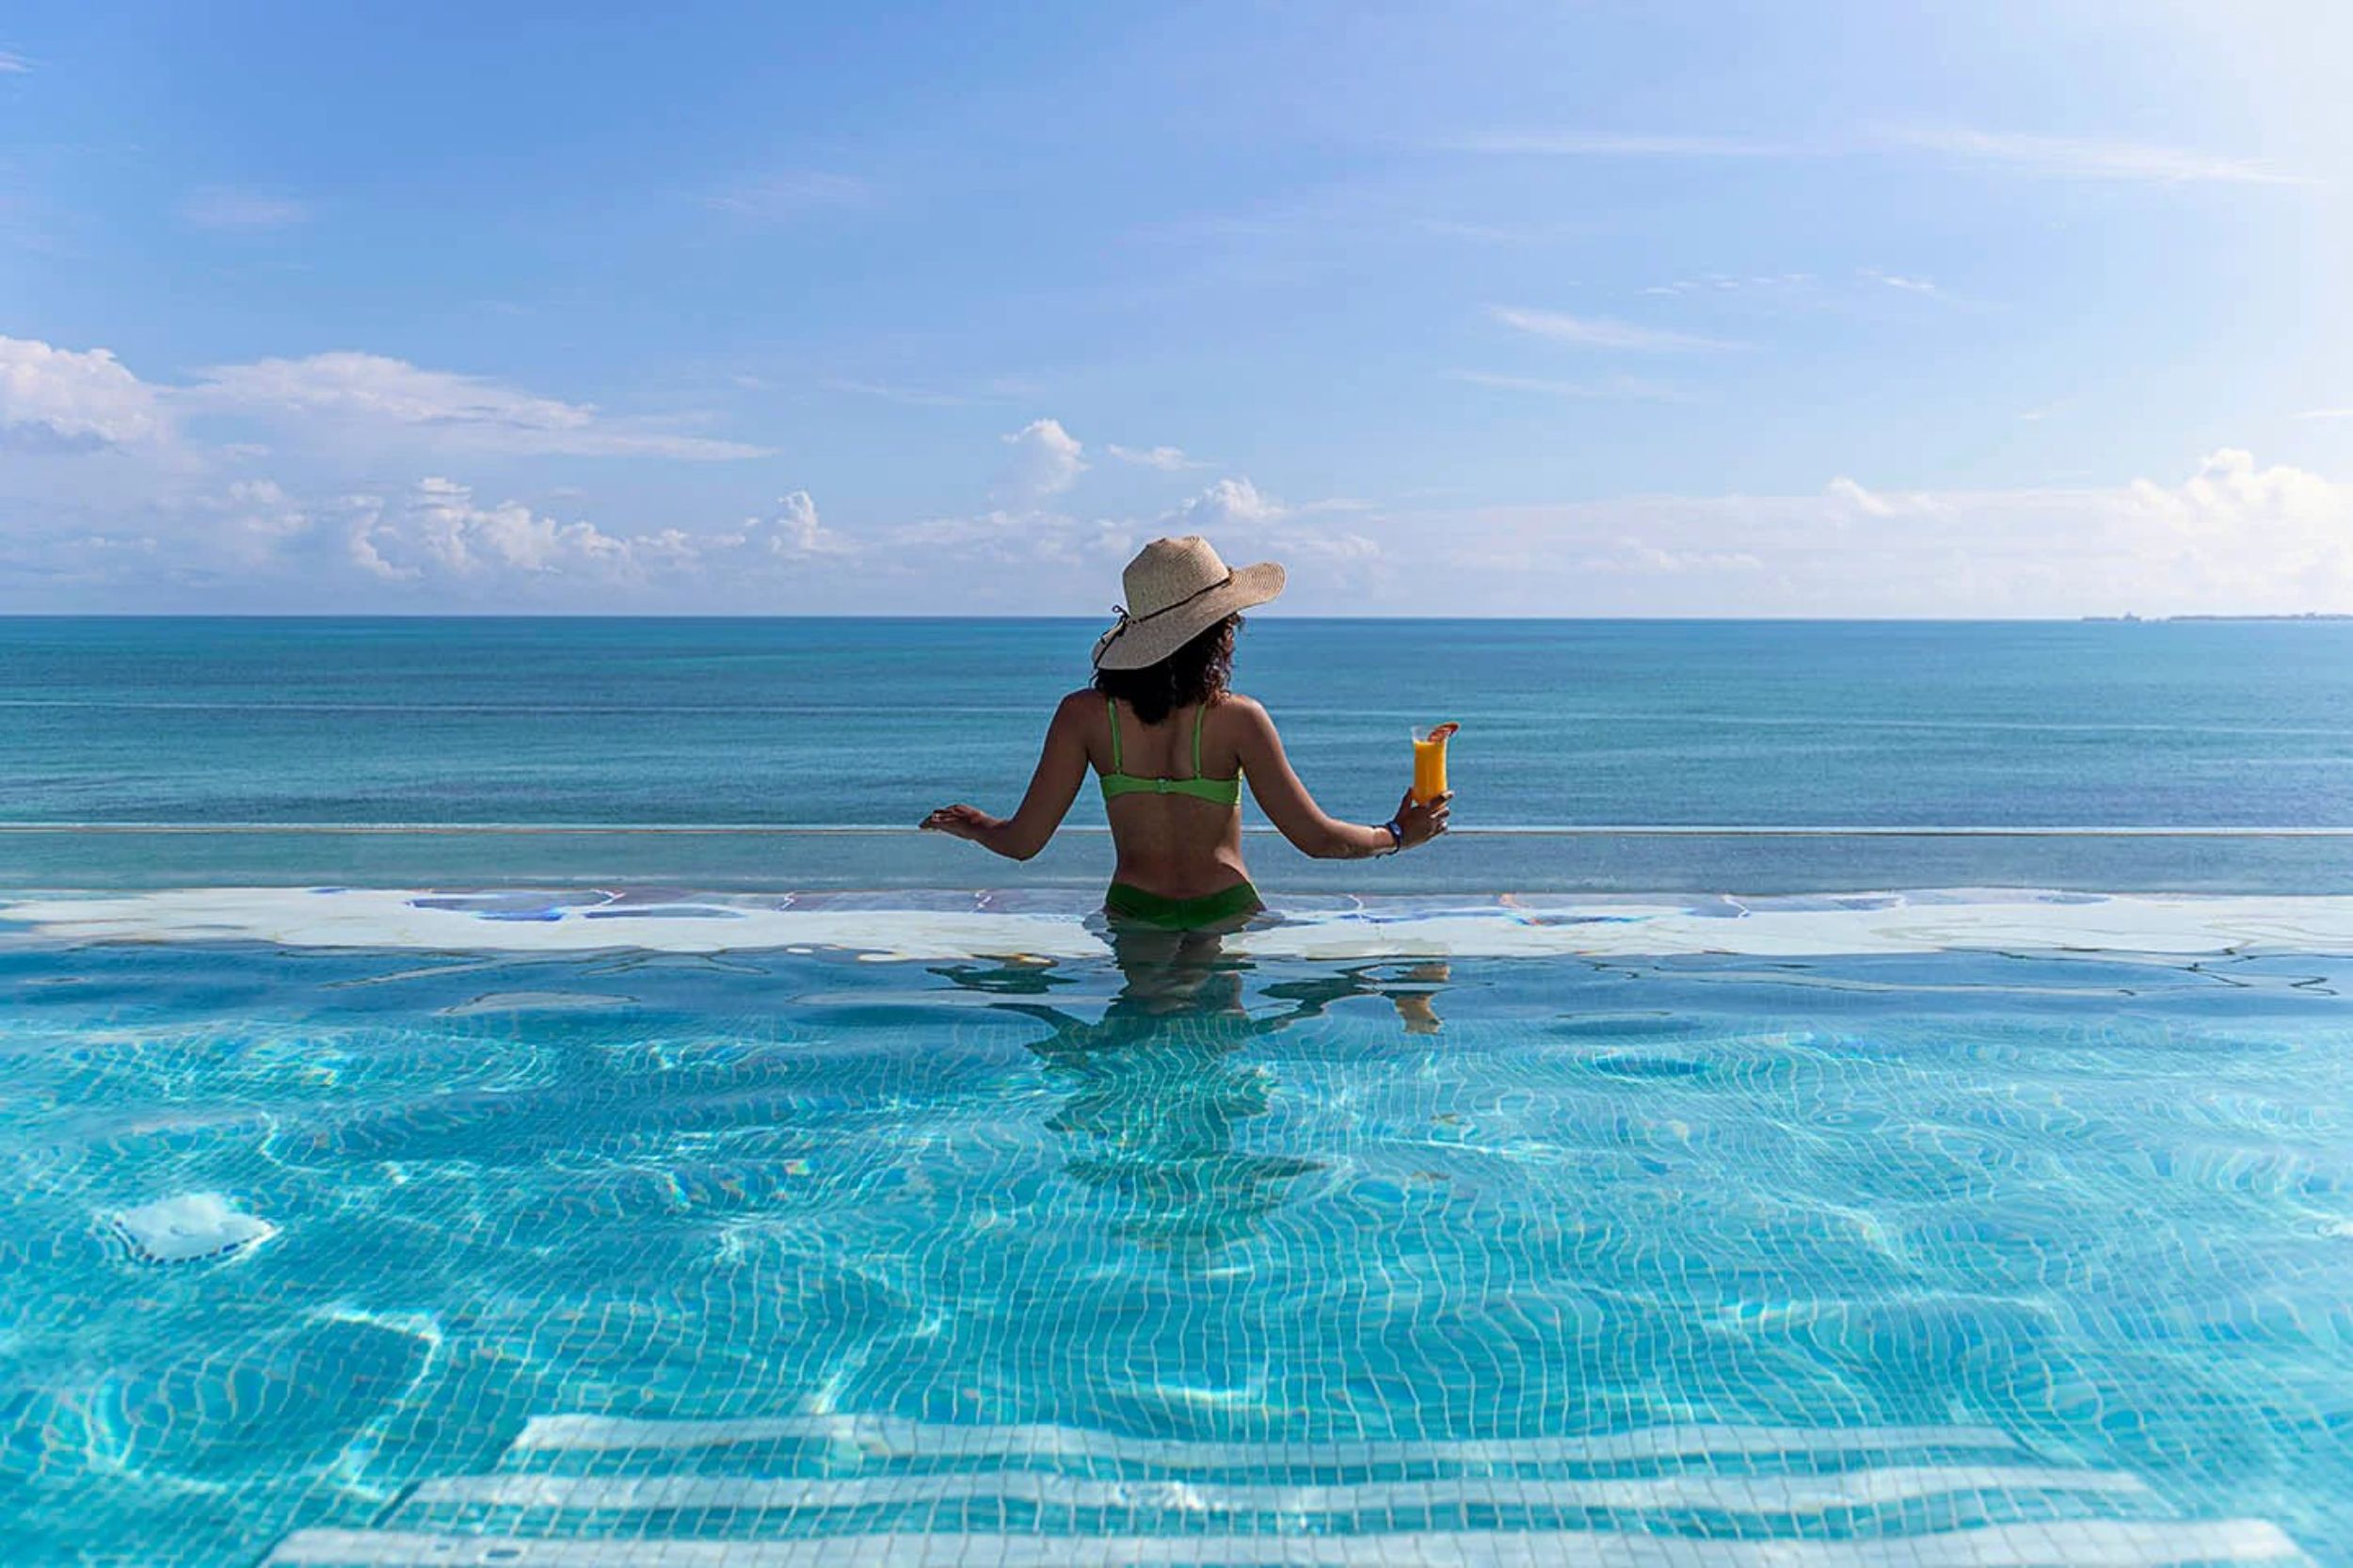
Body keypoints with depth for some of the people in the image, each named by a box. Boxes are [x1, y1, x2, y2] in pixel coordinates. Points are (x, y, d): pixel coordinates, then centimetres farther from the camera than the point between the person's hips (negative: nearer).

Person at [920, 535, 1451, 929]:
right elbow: (1318, 839, -1)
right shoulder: (1238, 718, -6)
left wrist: (974, 825, 24)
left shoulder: (1084, 715, -1)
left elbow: (1023, 841, 2)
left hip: (1132, 915, 2)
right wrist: (1398, 834, 16)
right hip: (1227, 914, -2)